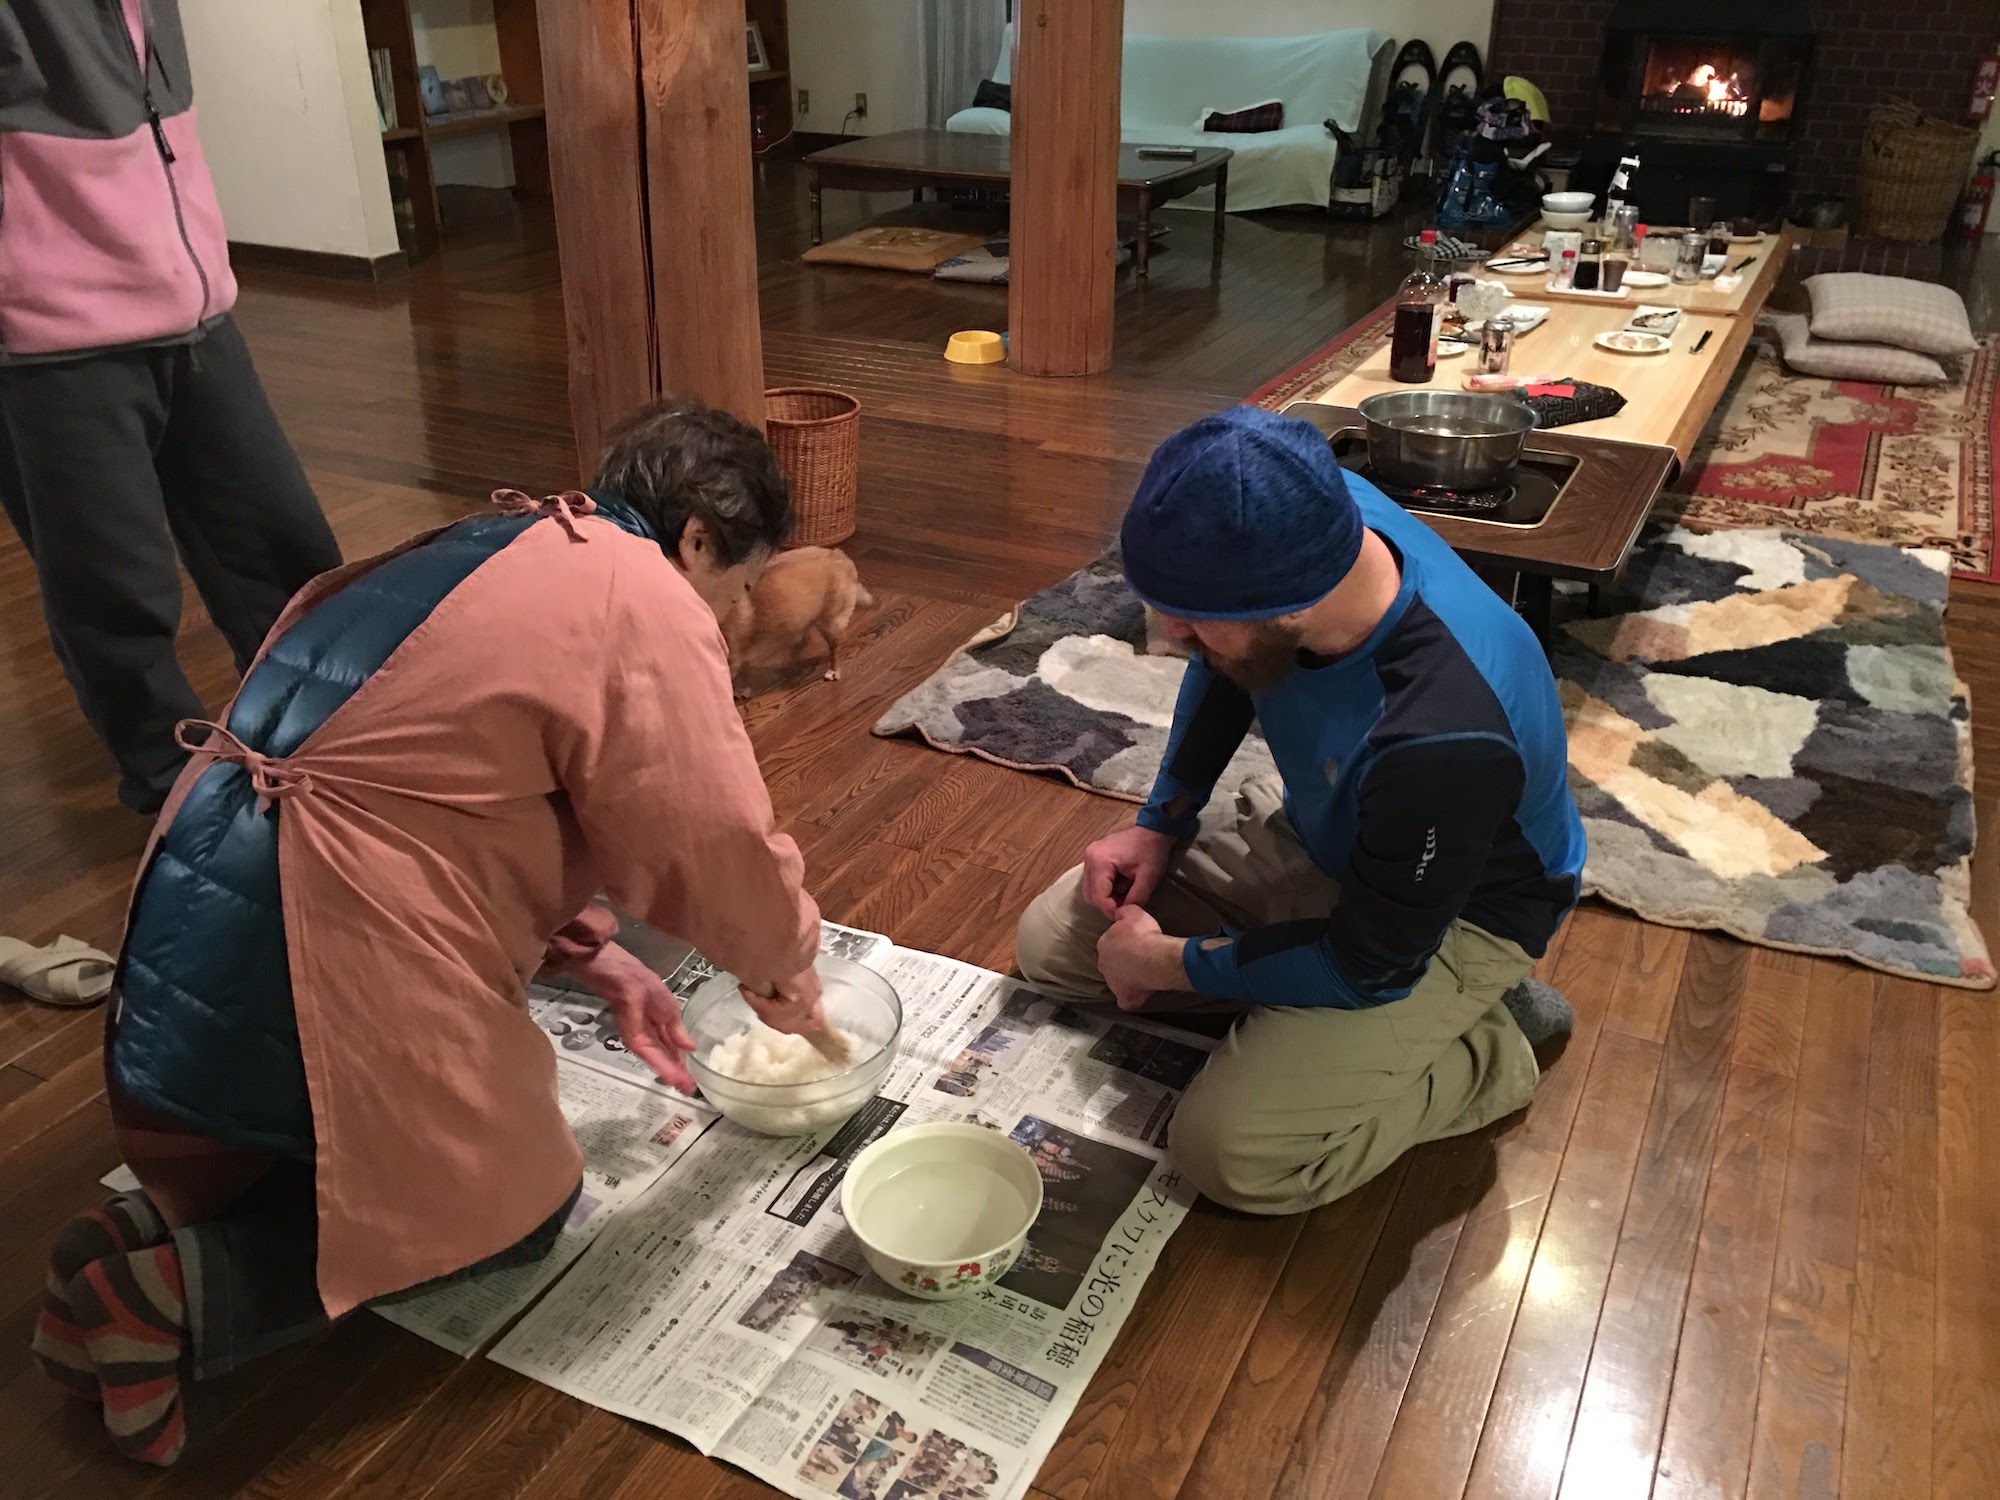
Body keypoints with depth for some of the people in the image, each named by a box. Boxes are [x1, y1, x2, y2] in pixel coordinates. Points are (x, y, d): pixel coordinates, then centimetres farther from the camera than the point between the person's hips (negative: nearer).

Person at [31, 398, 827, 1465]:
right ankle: (178, 1290, -1)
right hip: (328, 963, -9)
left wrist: (600, 965, 17)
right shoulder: (643, 603, -12)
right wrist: (783, 968, 11)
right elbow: (724, 850, -10)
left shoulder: (496, 554, 17)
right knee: (518, 1208, 13)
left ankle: (171, 1219, 10)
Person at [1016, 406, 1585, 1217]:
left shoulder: (1442, 737, -43)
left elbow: (1370, 967, -24)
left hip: (1451, 913, -7)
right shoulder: (1311, 515, -24)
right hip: (1312, 825, 7)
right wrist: (1162, 822, -1)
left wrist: (1166, 964, -14)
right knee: (1052, 943, 4)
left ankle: (1486, 1054, 3)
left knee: (1234, 1153, -20)